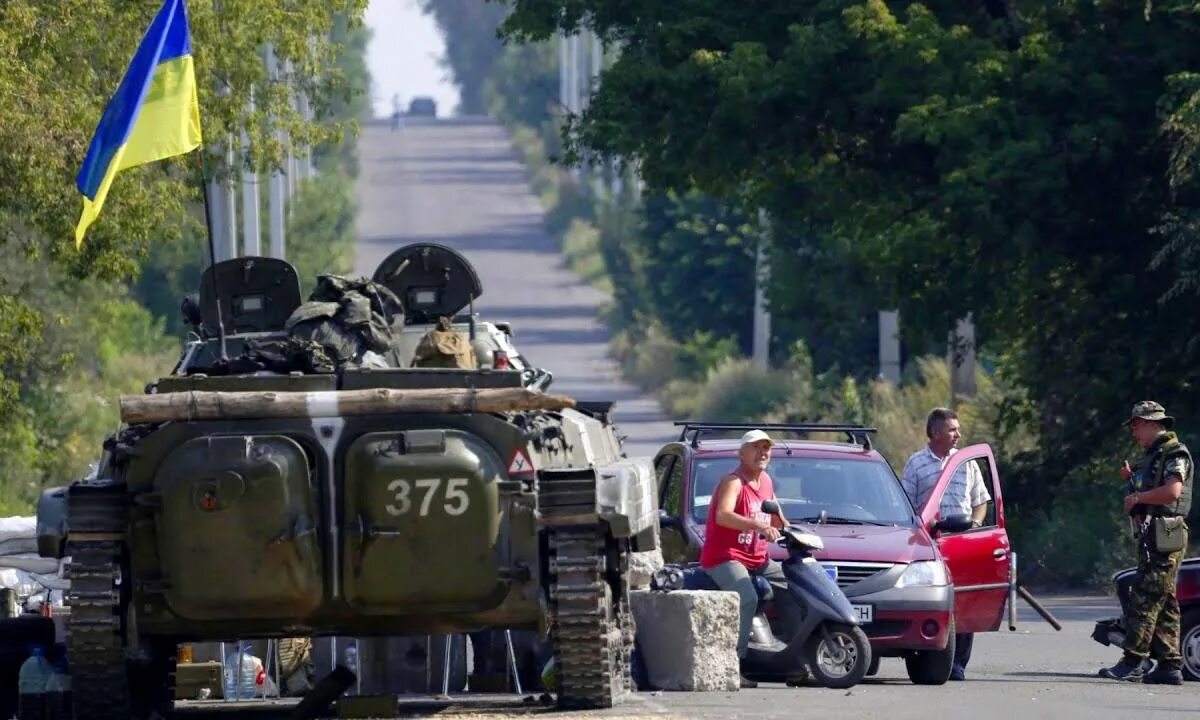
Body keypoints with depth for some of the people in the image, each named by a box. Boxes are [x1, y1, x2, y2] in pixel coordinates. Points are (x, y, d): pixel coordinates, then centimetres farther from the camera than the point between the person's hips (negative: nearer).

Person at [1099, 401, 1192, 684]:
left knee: (1144, 600, -13)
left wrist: (1138, 497, -14)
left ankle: (1133, 663, -16)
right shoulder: (1153, 455, 22)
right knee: (1163, 604, 9)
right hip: (1150, 536, 11)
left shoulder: (1175, 453, -9)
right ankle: (1169, 666, 9)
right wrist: (1133, 480, 13)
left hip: (1164, 536, -11)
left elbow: (1172, 491, -24)